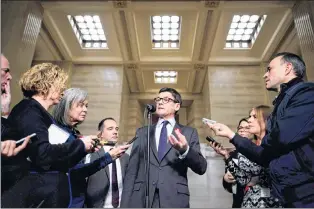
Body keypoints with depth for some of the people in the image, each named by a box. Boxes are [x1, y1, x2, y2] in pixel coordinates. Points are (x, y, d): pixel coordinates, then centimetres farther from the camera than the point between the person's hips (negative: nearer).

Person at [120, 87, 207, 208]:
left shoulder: (189, 133, 5)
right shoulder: (142, 132, 9)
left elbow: (201, 168, -4)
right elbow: (131, 171, 5)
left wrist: (185, 150, -22)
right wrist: (125, 203, -3)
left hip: (175, 199, -1)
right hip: (141, 199, 2)